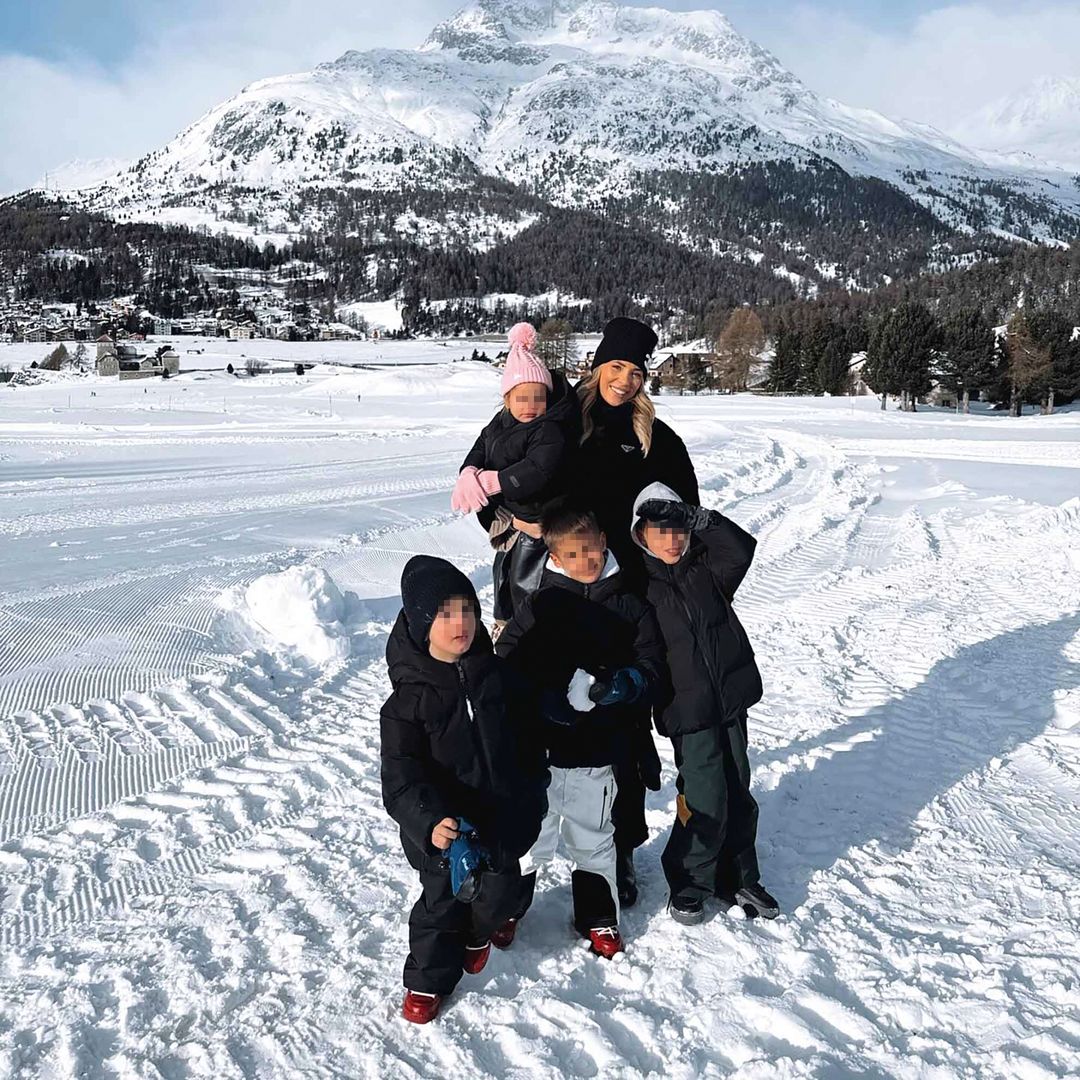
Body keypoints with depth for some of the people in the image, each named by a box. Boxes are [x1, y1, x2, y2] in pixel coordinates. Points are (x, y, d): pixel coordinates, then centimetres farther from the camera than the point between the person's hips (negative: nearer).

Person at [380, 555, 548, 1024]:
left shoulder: (496, 675, -6)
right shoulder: (410, 697, -19)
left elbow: (528, 735, 9)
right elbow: (401, 775, -24)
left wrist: (535, 791, 15)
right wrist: (429, 821, -39)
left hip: (505, 816, 4)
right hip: (445, 829, -3)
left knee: (501, 888, 20)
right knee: (443, 899, 11)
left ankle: (483, 925, 53)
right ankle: (429, 977, 36)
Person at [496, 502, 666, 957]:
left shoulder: (630, 604, -1)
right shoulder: (540, 604, -5)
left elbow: (652, 667, -1)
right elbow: (506, 664, -8)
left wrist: (622, 684, -21)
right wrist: (544, 699, -22)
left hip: (598, 750, 1)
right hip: (540, 748, -1)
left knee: (593, 838, 18)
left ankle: (598, 919, 38)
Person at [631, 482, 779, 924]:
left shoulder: (706, 570, 6)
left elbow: (742, 548, -11)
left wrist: (700, 519, -16)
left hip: (731, 699, 5)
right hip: (687, 709, -4)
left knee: (738, 794, 13)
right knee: (706, 800, -5)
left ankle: (738, 879, 31)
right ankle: (689, 884, 18)